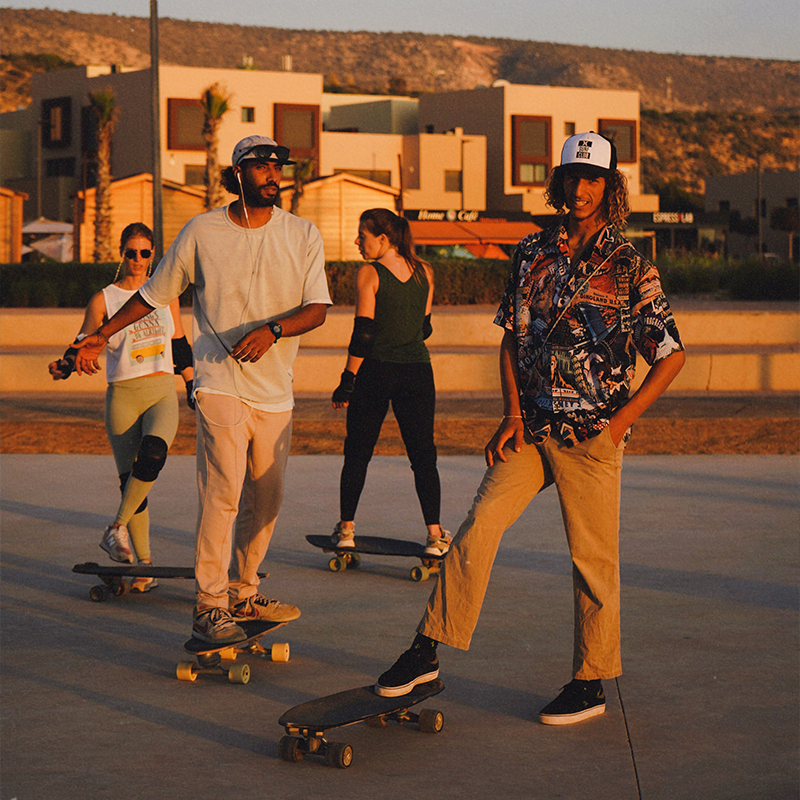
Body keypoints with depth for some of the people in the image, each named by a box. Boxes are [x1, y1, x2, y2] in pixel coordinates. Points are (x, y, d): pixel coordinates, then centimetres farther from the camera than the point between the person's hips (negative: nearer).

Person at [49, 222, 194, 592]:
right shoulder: (103, 300, 3)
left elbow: (180, 347, 19)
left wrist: (194, 392, 19)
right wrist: (65, 366, -23)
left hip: (163, 394, 1)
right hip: (123, 395, -1)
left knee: (153, 454, -29)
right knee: (130, 478, -3)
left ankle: (116, 529, -17)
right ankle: (144, 564, 7)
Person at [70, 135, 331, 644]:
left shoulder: (302, 236, 3)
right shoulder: (202, 233, 0)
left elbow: (318, 309, -3)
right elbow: (153, 295, 10)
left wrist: (273, 329, -21)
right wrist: (101, 336, 10)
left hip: (276, 390, 4)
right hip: (221, 382, -4)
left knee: (266, 498, 10)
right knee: (223, 491, -16)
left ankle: (242, 592, 26)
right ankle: (209, 606, -14)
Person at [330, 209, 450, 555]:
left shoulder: (369, 274, -9)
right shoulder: (424, 272, 5)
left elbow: (363, 333, -12)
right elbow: (425, 327, 12)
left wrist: (348, 380, -7)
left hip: (376, 371, -3)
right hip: (418, 371, 3)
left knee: (358, 452, 10)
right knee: (423, 455, 5)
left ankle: (346, 527, 13)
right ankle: (434, 533, -4)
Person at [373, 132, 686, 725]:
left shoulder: (629, 267, -4)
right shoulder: (533, 252, 8)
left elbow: (671, 354, -2)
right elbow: (511, 337, 14)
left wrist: (619, 424, -9)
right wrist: (514, 414, 2)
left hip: (591, 436, -4)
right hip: (532, 427, 4)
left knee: (592, 555, 1)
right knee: (478, 527, -7)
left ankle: (591, 683, 13)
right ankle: (427, 652, -1)